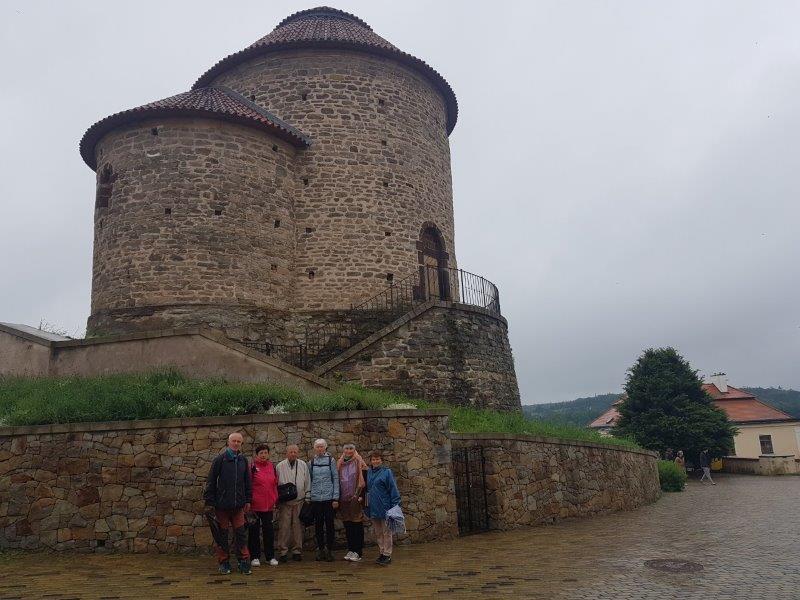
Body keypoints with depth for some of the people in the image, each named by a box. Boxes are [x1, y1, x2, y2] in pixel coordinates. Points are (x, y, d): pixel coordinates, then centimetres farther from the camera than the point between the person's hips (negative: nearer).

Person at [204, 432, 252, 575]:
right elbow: (210, 482, -4)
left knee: (241, 533, 2)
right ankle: (224, 563, 17)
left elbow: (247, 482, 14)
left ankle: (244, 562, 9)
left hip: (238, 504, 3)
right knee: (222, 534, 6)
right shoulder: (220, 460, -5)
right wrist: (209, 502, -7)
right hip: (222, 504, -3)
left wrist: (248, 500, 11)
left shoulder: (243, 461, 8)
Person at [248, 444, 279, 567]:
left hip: (269, 505, 4)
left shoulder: (272, 467, 8)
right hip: (255, 505, -4)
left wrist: (275, 500, 11)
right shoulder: (252, 467, -6)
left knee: (269, 530, 8)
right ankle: (255, 557, 15)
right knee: (254, 530, 5)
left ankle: (270, 556, 17)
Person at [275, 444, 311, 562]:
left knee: (298, 526, 4)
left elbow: (307, 483, 11)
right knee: (284, 527, -3)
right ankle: (283, 551, 4)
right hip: (284, 501, -1)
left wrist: (307, 498, 7)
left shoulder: (303, 465, 6)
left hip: (299, 501, 1)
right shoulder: (280, 466, 2)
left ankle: (297, 551, 12)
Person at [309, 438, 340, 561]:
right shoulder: (312, 462, 7)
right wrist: (308, 496, 5)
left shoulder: (330, 460, 0)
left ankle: (329, 550, 10)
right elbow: (309, 480, 11)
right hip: (315, 499, 2)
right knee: (318, 525, 8)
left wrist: (336, 498, -5)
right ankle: (320, 549, 19)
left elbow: (335, 479, -1)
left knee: (329, 524, 1)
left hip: (328, 498, -2)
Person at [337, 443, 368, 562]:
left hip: (355, 499, -4)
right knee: (347, 526, 10)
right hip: (343, 499, 5)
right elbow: (336, 480, 16)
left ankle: (358, 552, 3)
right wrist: (337, 496, 9)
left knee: (357, 525, -2)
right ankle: (351, 550, 19)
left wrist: (361, 495, -12)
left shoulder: (359, 463, -2)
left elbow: (364, 481, -5)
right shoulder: (339, 464, 11)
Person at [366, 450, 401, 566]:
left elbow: (393, 489, -9)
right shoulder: (369, 473, 9)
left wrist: (395, 505, -13)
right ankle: (382, 553, 23)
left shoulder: (387, 472, -8)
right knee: (378, 533, 13)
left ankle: (387, 555, 7)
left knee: (386, 532, 1)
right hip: (373, 508, 6)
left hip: (384, 507, -6)